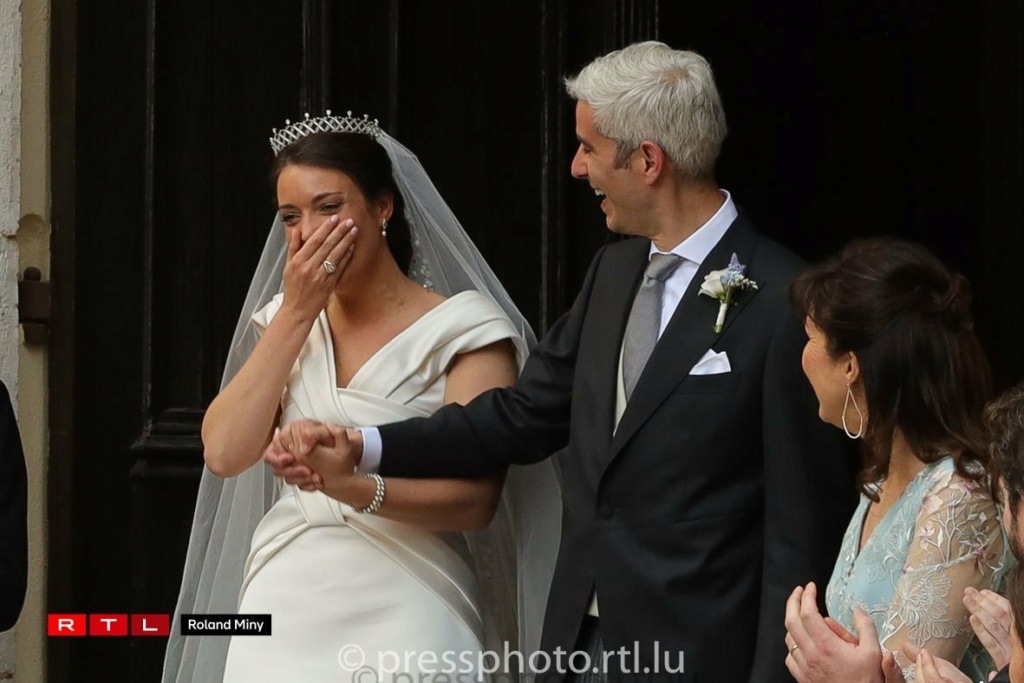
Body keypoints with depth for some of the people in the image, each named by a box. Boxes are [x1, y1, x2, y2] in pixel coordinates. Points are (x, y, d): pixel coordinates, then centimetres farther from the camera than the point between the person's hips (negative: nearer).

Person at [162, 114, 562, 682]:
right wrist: (297, 314, -5)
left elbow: (475, 498, -12)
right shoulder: (284, 321, 11)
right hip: (287, 610, 4)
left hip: (402, 616, -4)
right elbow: (224, 454, -3)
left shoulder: (463, 328, -4)